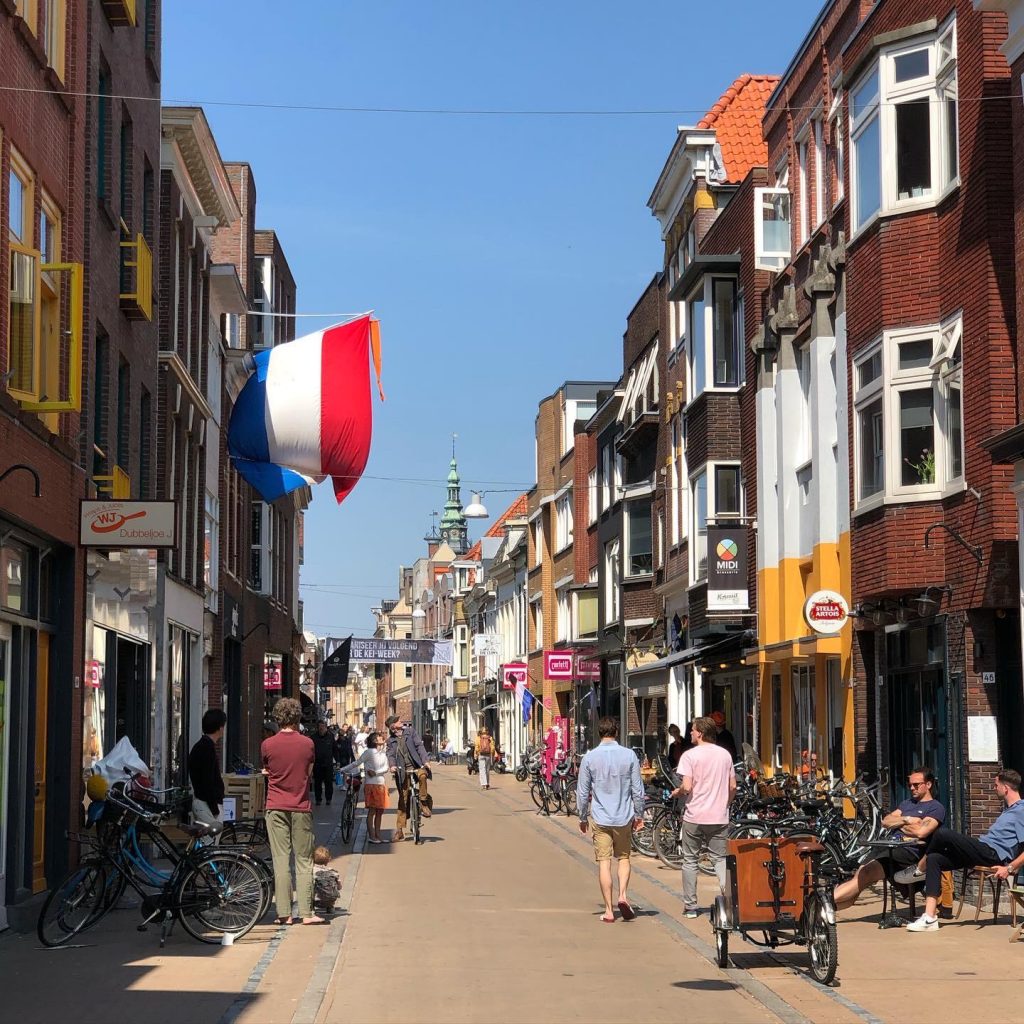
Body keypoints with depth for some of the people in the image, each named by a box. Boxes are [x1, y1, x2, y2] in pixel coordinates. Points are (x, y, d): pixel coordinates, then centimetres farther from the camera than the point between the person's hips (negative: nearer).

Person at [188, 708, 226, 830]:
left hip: (199, 801, 10)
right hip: (208, 804, -10)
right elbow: (208, 781, -21)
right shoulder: (208, 748, -17)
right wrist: (215, 809, -19)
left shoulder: (199, 746, 14)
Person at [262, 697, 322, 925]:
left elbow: (266, 772, 10)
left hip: (276, 808, 0)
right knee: (304, 861, 5)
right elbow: (309, 772, 9)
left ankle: (284, 914, 2)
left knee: (281, 861, 2)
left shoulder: (267, 745, -3)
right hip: (301, 808, 0)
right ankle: (306, 913, 3)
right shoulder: (307, 743, -3)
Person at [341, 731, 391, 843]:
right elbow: (357, 763, -2)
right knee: (372, 811, -5)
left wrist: (375, 772, -14)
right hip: (371, 784, -6)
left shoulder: (383, 754, 14)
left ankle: (378, 836, 12)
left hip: (382, 784, 6)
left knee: (380, 811, 8)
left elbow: (386, 768, 3)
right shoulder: (369, 752, -5)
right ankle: (372, 837, -4)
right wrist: (344, 770, -3)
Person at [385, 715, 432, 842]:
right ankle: (400, 830, 8)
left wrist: (425, 761, -14)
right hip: (402, 771, 2)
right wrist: (392, 765, -19)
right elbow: (390, 754, 2)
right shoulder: (391, 740, 12)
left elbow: (419, 746, -1)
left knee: (422, 775, -38)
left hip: (416, 766, -2)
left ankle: (424, 802, -21)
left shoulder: (410, 731, 6)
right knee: (403, 800, 3)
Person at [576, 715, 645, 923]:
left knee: (604, 862, 4)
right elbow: (637, 790, 0)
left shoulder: (590, 757, -4)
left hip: (600, 818, -1)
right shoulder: (629, 755, -3)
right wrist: (639, 815, 13)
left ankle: (608, 910, 4)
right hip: (624, 817, 1)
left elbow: (582, 792, 1)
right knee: (623, 857, 16)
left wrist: (582, 818, 13)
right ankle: (623, 895, -5)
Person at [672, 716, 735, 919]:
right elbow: (732, 787, 9)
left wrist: (676, 792, 5)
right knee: (721, 858, 9)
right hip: (720, 817, 3)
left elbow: (687, 787, -16)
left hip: (695, 816, -3)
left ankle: (690, 906, 11)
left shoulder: (690, 755, -9)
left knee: (690, 860, 9)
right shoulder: (725, 754, 6)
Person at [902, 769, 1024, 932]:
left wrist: (1010, 868, -21)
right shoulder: (1009, 809, 25)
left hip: (992, 854, -11)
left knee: (942, 834, -21)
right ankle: (930, 918, -12)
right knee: (934, 859, -4)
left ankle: (919, 871, 7)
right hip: (984, 852, 11)